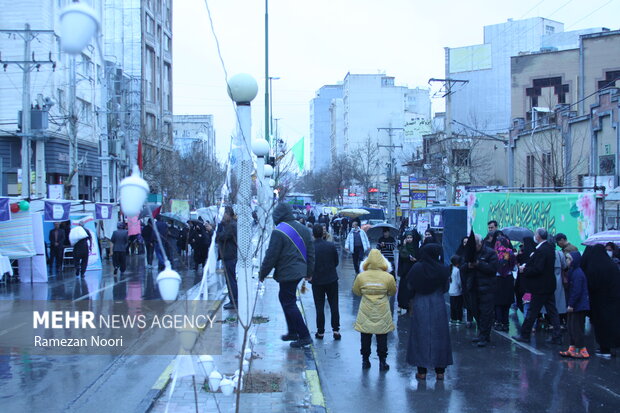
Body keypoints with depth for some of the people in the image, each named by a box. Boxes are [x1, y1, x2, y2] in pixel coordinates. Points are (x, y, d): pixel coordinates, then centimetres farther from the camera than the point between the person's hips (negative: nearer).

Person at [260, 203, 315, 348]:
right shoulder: (303, 229, 9)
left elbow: (271, 256, -13)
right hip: (300, 271, 8)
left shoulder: (278, 232, -15)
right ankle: (292, 332, 27)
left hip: (287, 273, -8)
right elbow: (311, 253, 14)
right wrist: (309, 272, 23)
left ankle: (304, 336, -2)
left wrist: (262, 274, -1)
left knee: (289, 303, -1)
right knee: (285, 298, 21)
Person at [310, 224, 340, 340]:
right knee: (334, 305, 9)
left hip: (317, 280, -1)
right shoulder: (331, 246, -6)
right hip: (332, 279, 1)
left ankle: (320, 332, 12)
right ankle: (336, 330, 7)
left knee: (319, 307, 7)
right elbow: (336, 262, 4)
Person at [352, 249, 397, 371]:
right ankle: (382, 362, 16)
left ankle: (365, 360, 23)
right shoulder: (388, 277, -13)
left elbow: (356, 291, 3)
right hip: (382, 314, -1)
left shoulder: (361, 276, -12)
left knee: (365, 338, 14)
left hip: (366, 312, 1)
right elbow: (393, 292, 4)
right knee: (382, 338, 11)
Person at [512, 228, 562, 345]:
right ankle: (557, 337, 13)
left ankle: (525, 335, 11)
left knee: (532, 311, 2)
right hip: (549, 286, 9)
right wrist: (527, 266, 8)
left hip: (540, 287, -9)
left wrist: (524, 269, -11)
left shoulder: (541, 251, -21)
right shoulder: (550, 247, 8)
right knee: (552, 311, 10)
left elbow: (537, 269, -24)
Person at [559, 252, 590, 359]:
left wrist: (571, 304, -20)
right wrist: (570, 304, 19)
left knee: (576, 328, -5)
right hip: (575, 306, 10)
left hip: (579, 306, -10)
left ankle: (583, 351, 0)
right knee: (572, 327, 13)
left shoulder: (577, 273, -19)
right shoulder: (573, 272, 13)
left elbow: (576, 291, -23)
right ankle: (572, 349, 19)